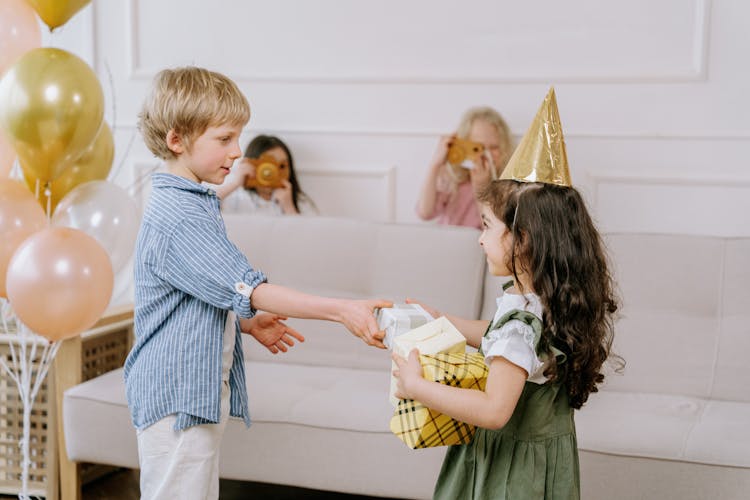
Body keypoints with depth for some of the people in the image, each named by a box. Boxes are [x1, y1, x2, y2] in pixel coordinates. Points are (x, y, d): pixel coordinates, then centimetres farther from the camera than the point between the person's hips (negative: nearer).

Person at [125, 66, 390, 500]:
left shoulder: (196, 204, 13)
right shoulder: (175, 218, -21)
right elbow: (248, 289, -28)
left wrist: (247, 323, 11)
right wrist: (341, 310, -31)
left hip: (202, 391, 10)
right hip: (177, 397, -10)